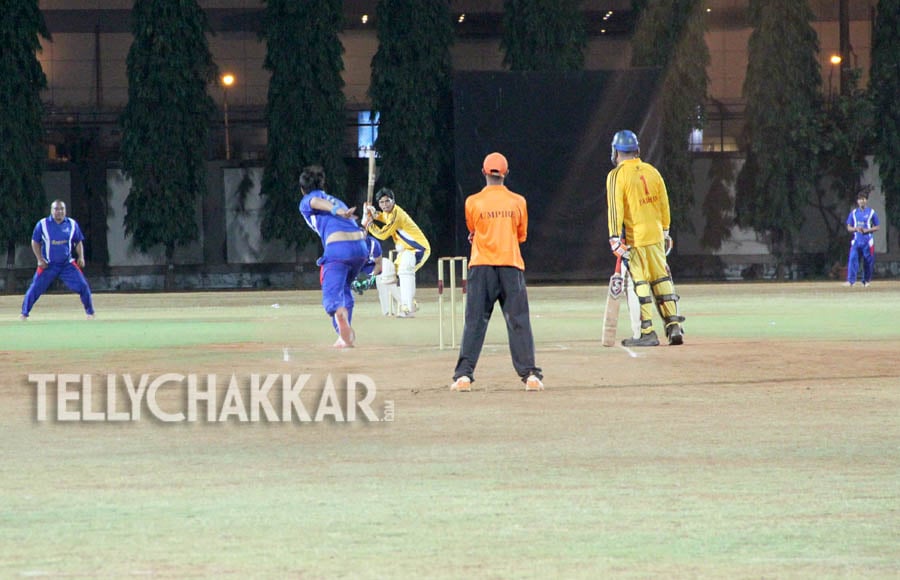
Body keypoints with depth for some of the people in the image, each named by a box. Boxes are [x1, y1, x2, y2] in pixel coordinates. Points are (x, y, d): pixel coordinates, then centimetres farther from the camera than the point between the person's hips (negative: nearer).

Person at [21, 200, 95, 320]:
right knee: (35, 288, -6)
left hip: (68, 264, 1)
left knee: (83, 286, -7)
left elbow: (78, 242, 10)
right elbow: (35, 242, 2)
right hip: (48, 264, -1)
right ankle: (24, 314, 8)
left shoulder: (72, 224, -1)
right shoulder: (42, 224, -7)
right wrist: (40, 259, -7)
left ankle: (90, 313, 8)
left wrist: (81, 257, -4)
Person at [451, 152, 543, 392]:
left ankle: (464, 375, -6)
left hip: (481, 267, -1)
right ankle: (530, 374, -5)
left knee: (474, 323, 1)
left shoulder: (473, 202, -1)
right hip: (511, 265, 1)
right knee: (519, 323, 1)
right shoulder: (518, 202, 3)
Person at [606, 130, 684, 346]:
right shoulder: (652, 171, 8)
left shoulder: (617, 176, -8)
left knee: (641, 283, -3)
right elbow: (664, 203, 12)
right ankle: (674, 326, 8)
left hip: (636, 236, -5)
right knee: (661, 279, 12)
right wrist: (665, 231, 20)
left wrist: (615, 238, -12)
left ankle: (647, 333, -4)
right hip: (656, 234, 5)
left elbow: (615, 208, -13)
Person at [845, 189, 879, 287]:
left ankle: (866, 280, 18)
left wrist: (867, 230, -12)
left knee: (868, 261, 3)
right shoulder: (853, 212, 10)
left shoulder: (871, 212, 2)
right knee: (853, 259, -12)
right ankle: (850, 280, -16)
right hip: (856, 240, 1)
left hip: (867, 241, -1)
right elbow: (849, 228, 12)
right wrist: (856, 229, -9)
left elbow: (877, 227, 4)